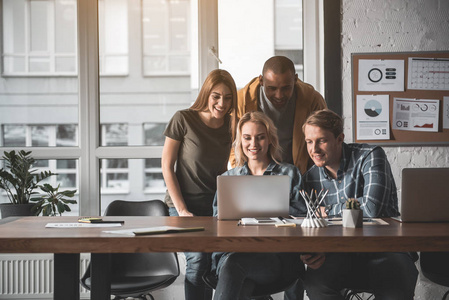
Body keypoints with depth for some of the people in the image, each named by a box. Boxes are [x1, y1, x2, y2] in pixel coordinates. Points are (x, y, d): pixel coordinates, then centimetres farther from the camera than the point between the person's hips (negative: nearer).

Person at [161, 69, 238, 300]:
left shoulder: (231, 125, 6)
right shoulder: (183, 120, -7)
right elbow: (167, 167, -5)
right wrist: (182, 210, -11)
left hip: (215, 205, 4)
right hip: (185, 204, -4)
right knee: (197, 259, -21)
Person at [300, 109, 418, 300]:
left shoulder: (370, 156, -8)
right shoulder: (310, 179, 8)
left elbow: (371, 207, -22)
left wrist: (328, 211, -8)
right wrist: (312, 251, -13)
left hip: (384, 250, -4)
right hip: (342, 254, 4)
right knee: (315, 281, -28)